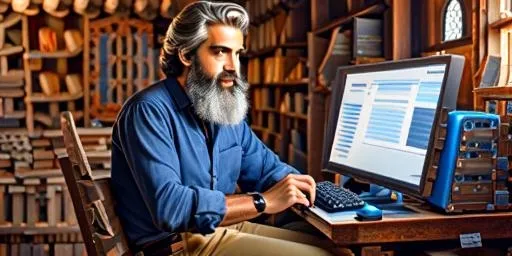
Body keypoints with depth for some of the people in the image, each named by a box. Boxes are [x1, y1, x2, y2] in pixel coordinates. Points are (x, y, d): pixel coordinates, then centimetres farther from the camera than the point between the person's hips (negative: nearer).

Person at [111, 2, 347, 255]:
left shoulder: (228, 110, 10)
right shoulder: (149, 111, -17)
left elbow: (265, 166, 17)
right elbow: (168, 206, -29)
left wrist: (291, 182, -8)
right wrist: (263, 201, -25)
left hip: (225, 228, 8)